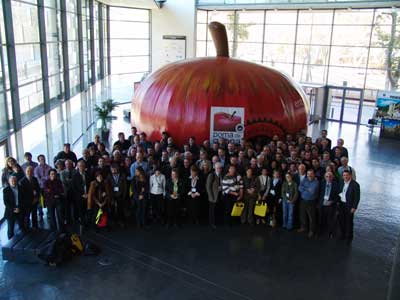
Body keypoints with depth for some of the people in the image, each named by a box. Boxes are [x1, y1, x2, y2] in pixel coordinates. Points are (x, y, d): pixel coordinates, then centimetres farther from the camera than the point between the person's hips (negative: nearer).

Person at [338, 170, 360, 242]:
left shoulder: (355, 184, -15)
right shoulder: (341, 183, 4)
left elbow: (357, 197, -13)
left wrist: (354, 207, -15)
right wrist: (338, 201, 6)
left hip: (349, 206, -5)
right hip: (341, 204, 5)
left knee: (349, 222, 6)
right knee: (341, 220, 13)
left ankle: (349, 237, 22)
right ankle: (342, 235, 30)